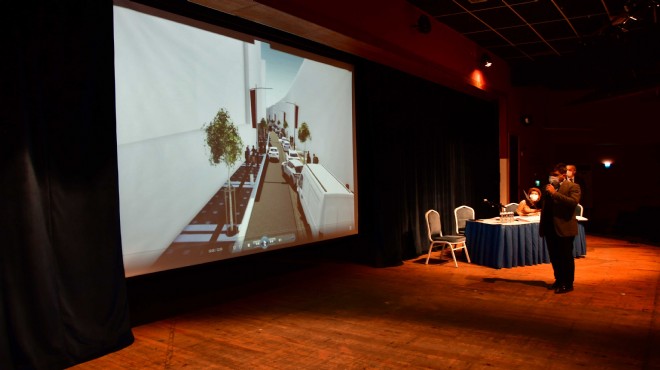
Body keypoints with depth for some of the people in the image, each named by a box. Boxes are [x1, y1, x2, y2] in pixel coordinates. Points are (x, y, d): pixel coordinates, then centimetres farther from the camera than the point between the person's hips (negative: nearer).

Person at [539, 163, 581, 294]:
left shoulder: (573, 187, -4)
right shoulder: (548, 187, 13)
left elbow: (573, 202, -22)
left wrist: (554, 193, -21)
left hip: (564, 228, -6)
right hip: (550, 228, 6)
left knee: (566, 257, 2)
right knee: (554, 257, 14)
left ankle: (568, 284, 13)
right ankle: (559, 280, 29)